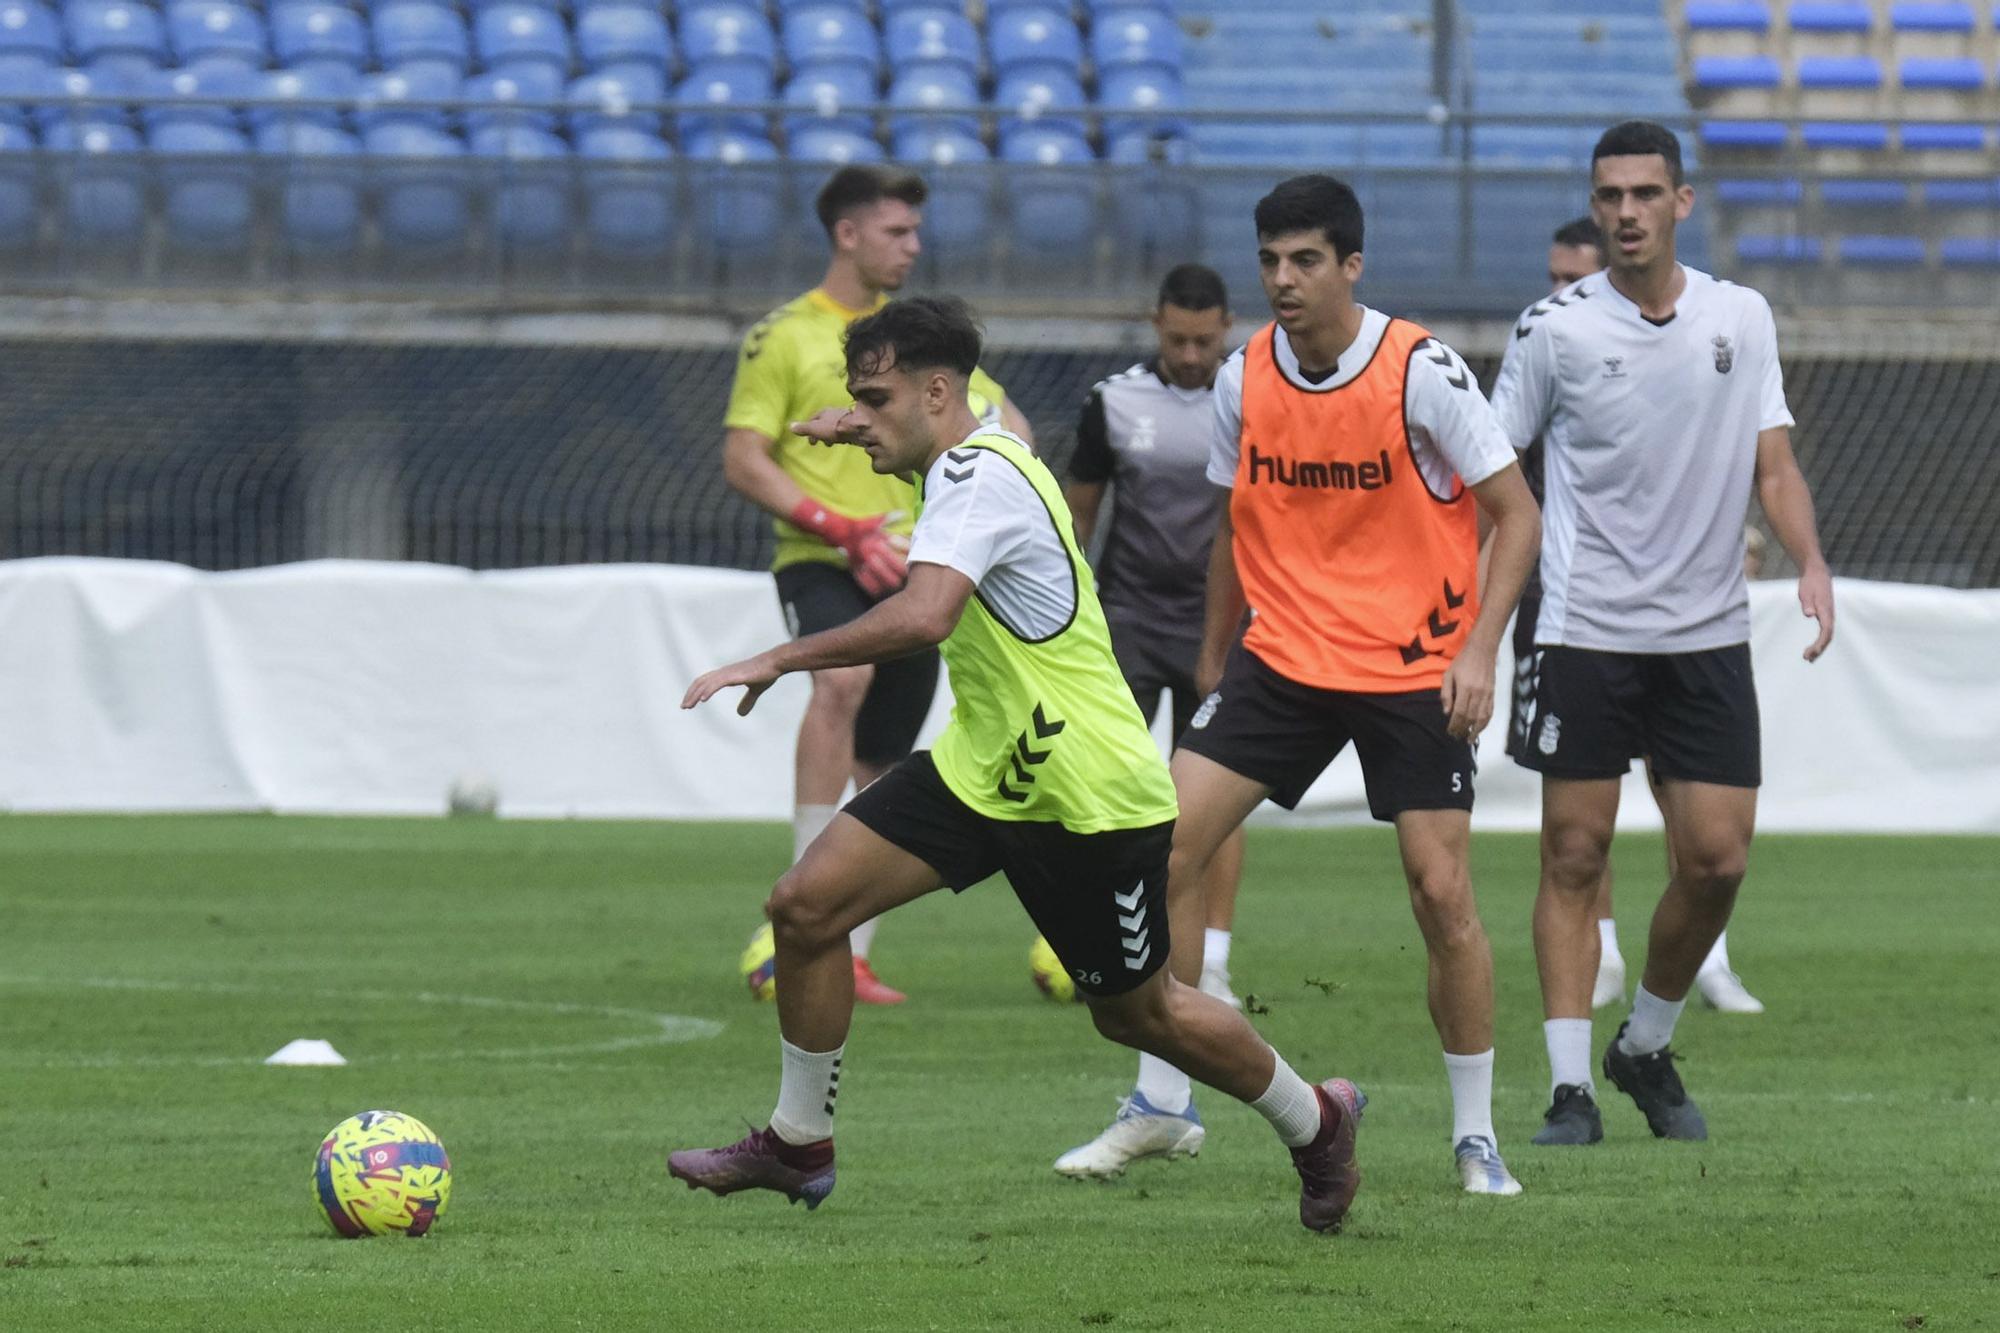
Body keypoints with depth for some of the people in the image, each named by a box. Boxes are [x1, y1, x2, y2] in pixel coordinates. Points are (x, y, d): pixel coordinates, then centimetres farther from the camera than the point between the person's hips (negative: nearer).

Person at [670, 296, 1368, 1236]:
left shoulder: (979, 472, -24)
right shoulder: (962, 460, 5)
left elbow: (924, 616, -41)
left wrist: (777, 662, -37)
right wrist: (867, 432, 23)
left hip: (1090, 796, -9)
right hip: (981, 768, 9)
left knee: (1139, 1014, 8)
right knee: (806, 905, -5)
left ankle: (1314, 1122, 33)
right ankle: (798, 1144, 8)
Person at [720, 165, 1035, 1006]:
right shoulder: (786, 337, -1)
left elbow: (1004, 423, 17)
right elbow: (742, 461, -6)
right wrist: (841, 530, -17)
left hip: (908, 573, 6)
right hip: (817, 564, -6)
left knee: (883, 765, 7)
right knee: (842, 679, -34)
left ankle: (848, 959, 16)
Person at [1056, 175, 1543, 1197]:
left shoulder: (1420, 372, -13)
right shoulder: (1244, 378, 1)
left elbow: (1516, 515, -8)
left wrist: (1479, 648, -18)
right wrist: (1214, 655, 17)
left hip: (1412, 669, -4)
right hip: (1281, 655, 4)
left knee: (1442, 892, -9)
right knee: (1163, 850, -8)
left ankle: (1476, 1136, 7)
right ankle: (1161, 1102, 3)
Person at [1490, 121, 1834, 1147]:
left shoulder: (1741, 318, 4)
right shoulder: (1555, 328, -4)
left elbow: (1771, 462, 7)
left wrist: (1810, 564, -9)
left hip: (1708, 634, 2)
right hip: (1586, 630, -2)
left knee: (1716, 860, -2)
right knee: (1574, 858, -4)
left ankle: (1646, 1049, 20)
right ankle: (1569, 1088, -1)